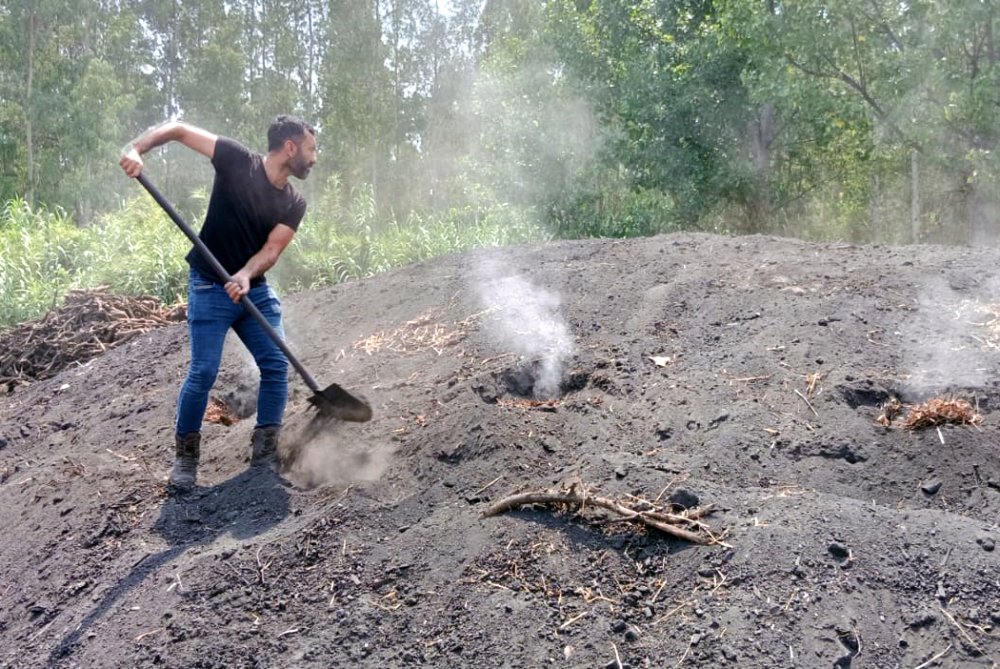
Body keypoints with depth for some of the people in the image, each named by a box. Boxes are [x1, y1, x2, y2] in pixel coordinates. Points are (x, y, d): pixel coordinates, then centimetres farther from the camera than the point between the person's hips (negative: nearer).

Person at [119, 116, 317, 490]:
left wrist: (246, 275, -29)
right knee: (203, 372, -9)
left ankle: (265, 454, 10)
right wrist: (137, 148, -22)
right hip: (210, 289, -5)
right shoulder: (238, 161, -9)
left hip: (256, 291, 5)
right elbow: (179, 130, -6)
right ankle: (185, 455, 9)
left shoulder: (294, 204, 2)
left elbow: (272, 248, -9)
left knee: (276, 366, -2)